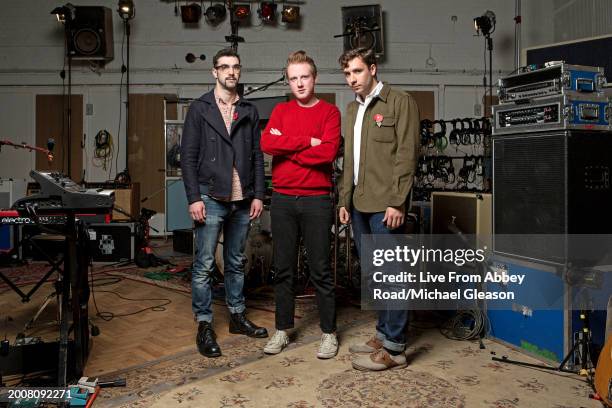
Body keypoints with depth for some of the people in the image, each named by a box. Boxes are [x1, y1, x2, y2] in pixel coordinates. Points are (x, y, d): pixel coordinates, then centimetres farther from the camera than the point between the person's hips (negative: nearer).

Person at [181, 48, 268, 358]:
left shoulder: (249, 111, 12)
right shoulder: (199, 109, 1)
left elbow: (257, 156, 10)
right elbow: (188, 156, -4)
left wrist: (258, 195, 2)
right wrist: (194, 198, -11)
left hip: (242, 201, 4)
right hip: (211, 199, -3)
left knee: (236, 263, 14)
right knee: (204, 266, 0)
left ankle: (237, 316, 27)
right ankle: (204, 326, 12)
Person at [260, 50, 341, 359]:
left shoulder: (329, 112, 2)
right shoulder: (281, 111, 12)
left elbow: (328, 151, -15)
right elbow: (266, 143, -6)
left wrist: (286, 148, -7)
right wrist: (307, 142, -12)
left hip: (316, 200, -3)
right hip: (282, 200, 4)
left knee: (320, 270, 4)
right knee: (283, 268, 10)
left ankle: (329, 333, 18)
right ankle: (282, 330, 24)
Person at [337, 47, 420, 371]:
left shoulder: (400, 102, -3)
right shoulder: (352, 109, 19)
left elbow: (406, 154, -11)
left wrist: (397, 202, -17)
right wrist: (344, 199, 15)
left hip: (385, 206, -8)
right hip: (360, 204, 8)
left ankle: (394, 348, 7)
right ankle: (383, 334, 27)